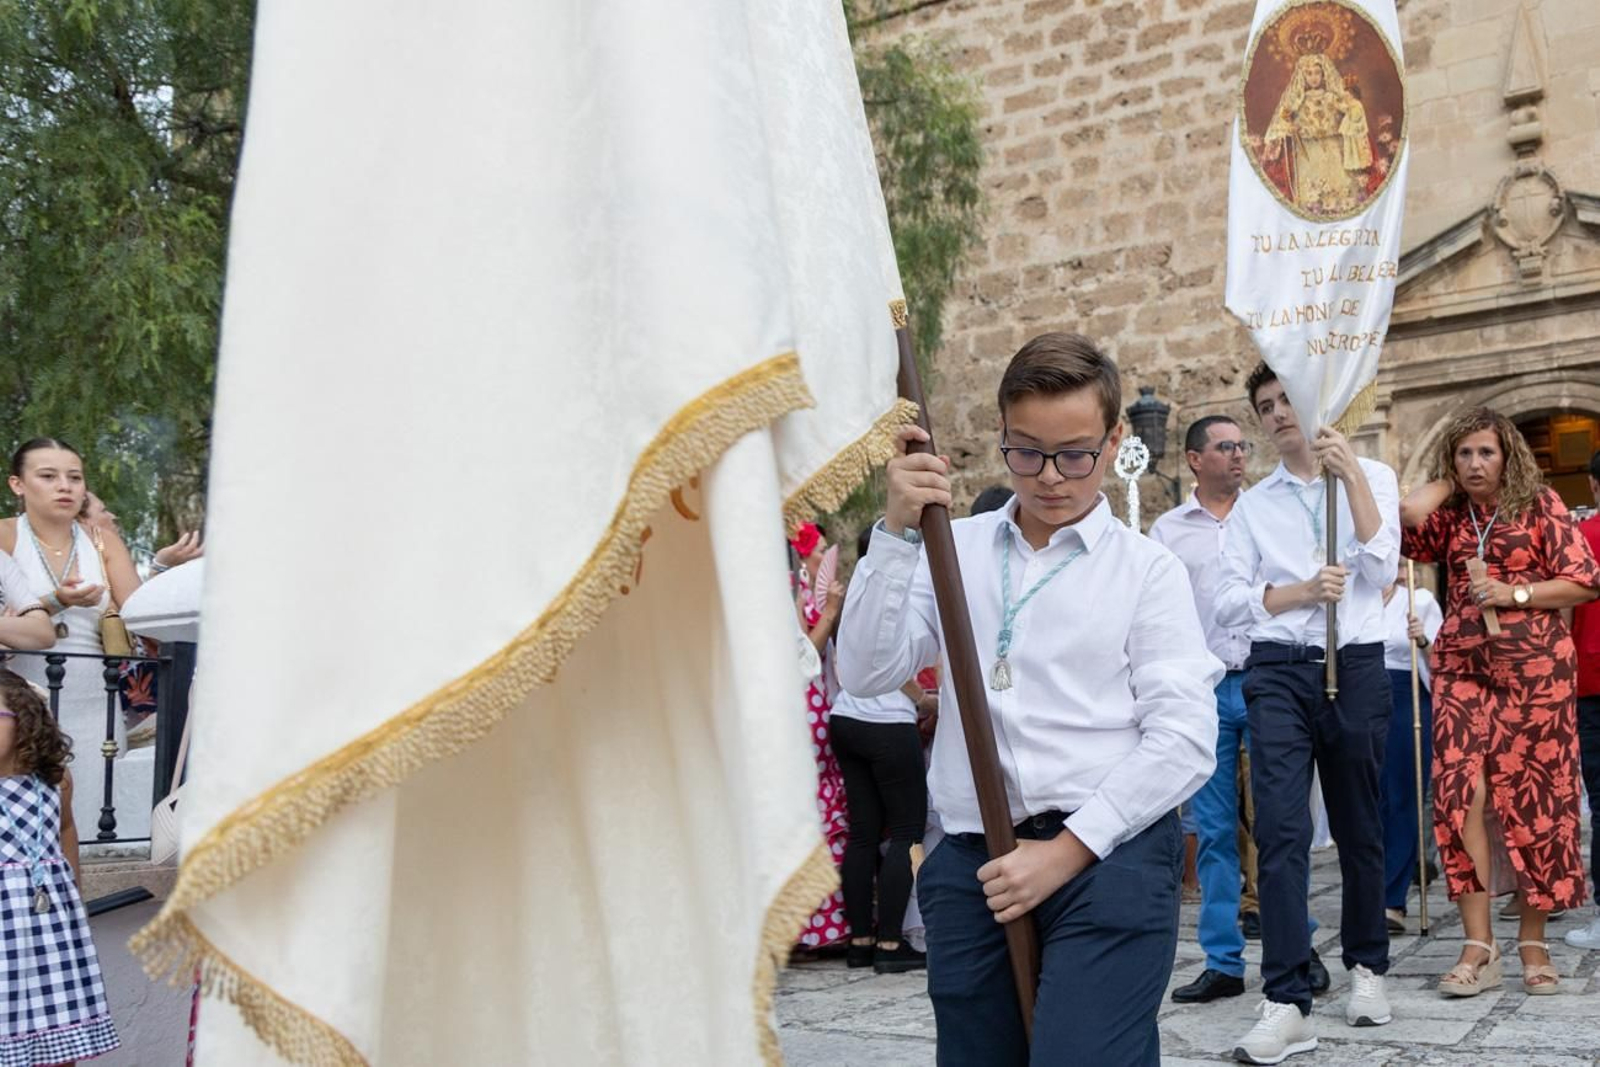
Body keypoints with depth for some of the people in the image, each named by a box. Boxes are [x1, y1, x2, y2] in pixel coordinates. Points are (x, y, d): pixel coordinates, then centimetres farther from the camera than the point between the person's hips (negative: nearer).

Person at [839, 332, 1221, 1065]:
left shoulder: (1146, 568, 3)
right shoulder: (953, 550, 11)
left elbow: (1185, 739, -5)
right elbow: (866, 673, -1)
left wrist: (1067, 850, -11)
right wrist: (897, 531, -10)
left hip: (1108, 860, -3)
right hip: (971, 866, 3)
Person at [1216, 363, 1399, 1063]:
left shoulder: (1371, 477, 9)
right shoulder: (1252, 504, 12)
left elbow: (1381, 570, -6)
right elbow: (1229, 601, 3)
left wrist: (1350, 475, -11)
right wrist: (1303, 592, -12)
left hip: (1356, 666, 0)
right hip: (1279, 671, 0)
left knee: (1358, 827, 10)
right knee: (1280, 830, -11)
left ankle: (1365, 966, 30)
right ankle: (1288, 1004, -11)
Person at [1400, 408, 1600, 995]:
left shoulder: (1540, 504, 4)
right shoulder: (1450, 516, 11)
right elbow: (1409, 513, -12)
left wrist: (1514, 593, -12)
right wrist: (1448, 482, 4)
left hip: (1535, 668, -2)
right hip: (1462, 667, 2)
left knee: (1533, 799, 1)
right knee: (1460, 793, -10)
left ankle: (1533, 940, 12)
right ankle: (1478, 944, -7)